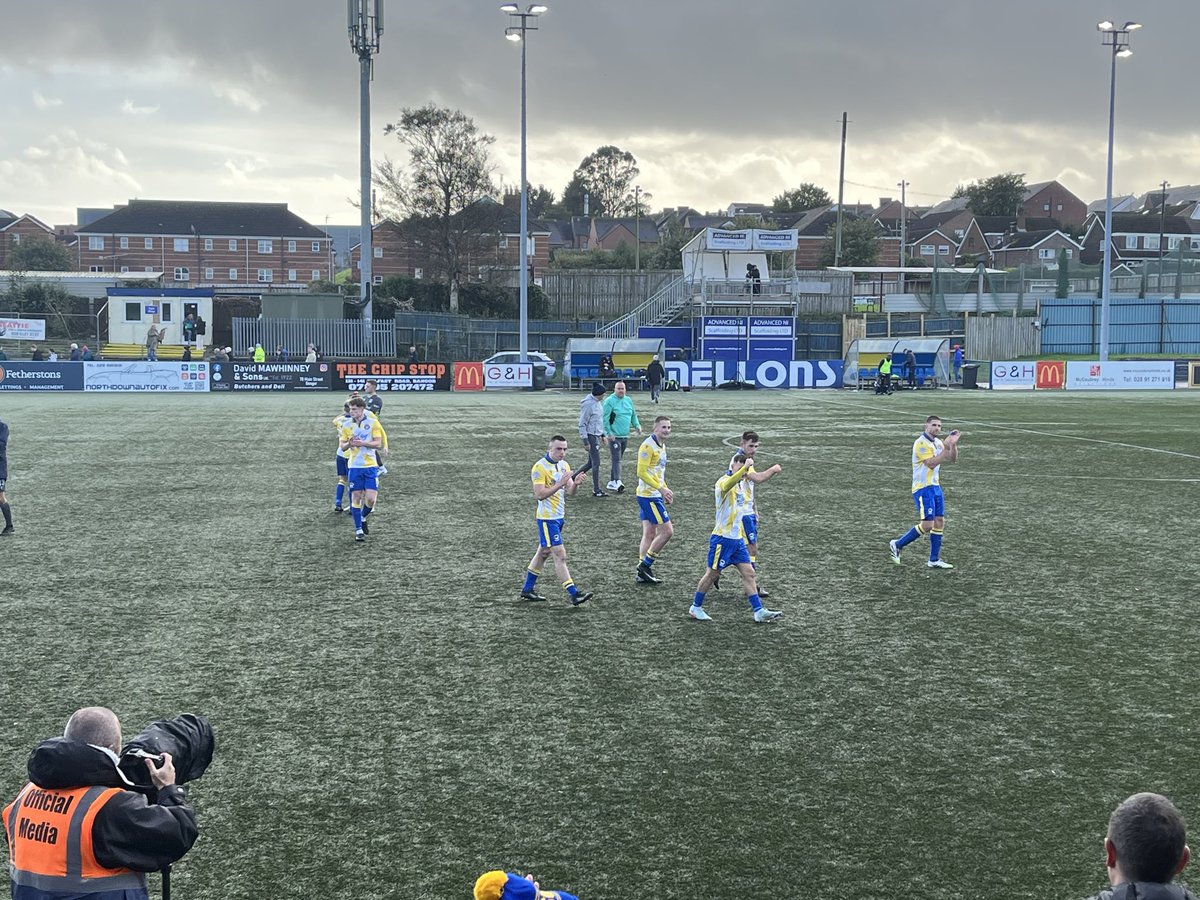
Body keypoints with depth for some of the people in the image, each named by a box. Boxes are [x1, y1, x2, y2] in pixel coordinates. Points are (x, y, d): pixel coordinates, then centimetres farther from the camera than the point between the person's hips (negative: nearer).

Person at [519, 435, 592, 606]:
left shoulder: (564, 465, 8)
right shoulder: (539, 467, -15)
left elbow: (569, 493, 6)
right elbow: (539, 494, -22)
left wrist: (575, 483, -15)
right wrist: (560, 484, -28)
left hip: (559, 516, 9)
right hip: (547, 518, -9)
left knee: (543, 553, 16)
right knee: (560, 555, -9)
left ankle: (527, 589, 27)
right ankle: (573, 594, -10)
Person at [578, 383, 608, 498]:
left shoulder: (598, 403, 9)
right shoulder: (588, 404, -18)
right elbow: (582, 424, -17)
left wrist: (603, 435, 21)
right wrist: (586, 441, -18)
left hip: (597, 435, 9)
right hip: (590, 436, -9)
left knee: (591, 463, 14)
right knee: (596, 463, -5)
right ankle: (596, 490, 3)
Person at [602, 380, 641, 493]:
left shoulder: (628, 400, 12)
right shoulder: (609, 401, -9)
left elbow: (633, 415, 22)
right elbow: (605, 418, -13)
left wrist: (637, 425, 5)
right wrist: (609, 433, -19)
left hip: (625, 436, 7)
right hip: (614, 436, -7)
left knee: (618, 459, 13)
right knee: (616, 459, -15)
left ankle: (612, 482, 21)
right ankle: (618, 482, -22)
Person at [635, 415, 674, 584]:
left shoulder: (662, 446, 15)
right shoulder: (648, 446, -16)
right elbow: (642, 472, -20)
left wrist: (665, 491, 15)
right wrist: (661, 488, -20)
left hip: (654, 496, 10)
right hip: (648, 496, -10)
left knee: (649, 534, 10)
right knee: (667, 531, -8)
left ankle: (643, 573, 13)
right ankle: (645, 565, 0)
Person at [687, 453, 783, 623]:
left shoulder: (742, 485, 10)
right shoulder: (723, 482, -17)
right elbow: (729, 483, -43)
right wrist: (746, 466, -51)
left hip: (737, 539, 8)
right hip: (722, 538, -8)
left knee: (749, 573, 3)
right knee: (712, 574, 3)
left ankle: (759, 611, 5)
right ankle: (695, 608, 18)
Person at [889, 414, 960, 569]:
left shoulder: (938, 442, 12)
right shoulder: (921, 443, -15)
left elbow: (953, 459, 10)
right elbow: (931, 463, -24)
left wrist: (953, 444, -7)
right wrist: (947, 448, -27)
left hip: (935, 487, 9)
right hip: (923, 488, -9)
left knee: (940, 522, 6)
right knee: (927, 525, -12)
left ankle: (934, 560, 12)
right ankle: (897, 545, 4)